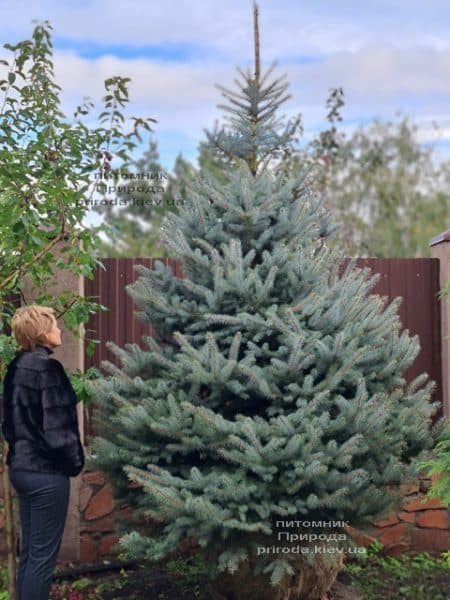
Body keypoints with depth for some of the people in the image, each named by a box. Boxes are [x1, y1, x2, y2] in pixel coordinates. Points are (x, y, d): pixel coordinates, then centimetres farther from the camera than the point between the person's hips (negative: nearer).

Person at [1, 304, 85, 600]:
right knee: (43, 554, 1)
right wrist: (75, 461, -6)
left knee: (29, 551, 16)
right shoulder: (47, 367, -18)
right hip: (46, 471, -9)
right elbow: (56, 427, -19)